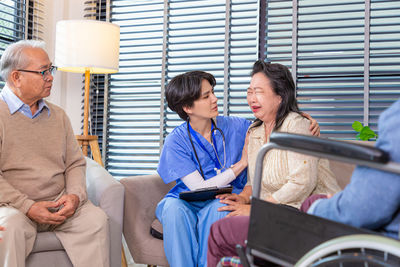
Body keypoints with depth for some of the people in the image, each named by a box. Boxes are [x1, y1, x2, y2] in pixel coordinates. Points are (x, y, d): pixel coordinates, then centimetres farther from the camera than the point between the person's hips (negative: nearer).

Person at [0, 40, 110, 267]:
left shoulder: (58, 115, 17)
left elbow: (75, 163, 15)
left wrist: (75, 195, -6)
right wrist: (28, 207, -19)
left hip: (60, 204, 4)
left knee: (96, 218, -21)